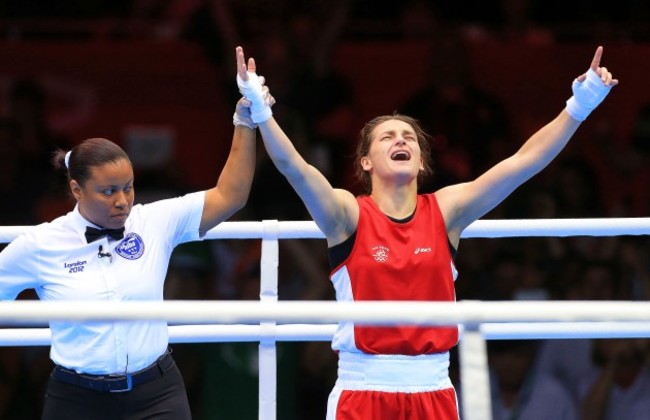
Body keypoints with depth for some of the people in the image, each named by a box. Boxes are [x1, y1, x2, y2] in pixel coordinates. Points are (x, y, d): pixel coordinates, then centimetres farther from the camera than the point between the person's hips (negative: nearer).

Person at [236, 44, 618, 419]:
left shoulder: (444, 212, 6)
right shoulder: (350, 214, -1)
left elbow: (525, 162, -1)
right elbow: (293, 166, -17)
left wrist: (579, 106, -10)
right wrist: (260, 111, -33)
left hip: (433, 389, 3)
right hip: (362, 389, -2)